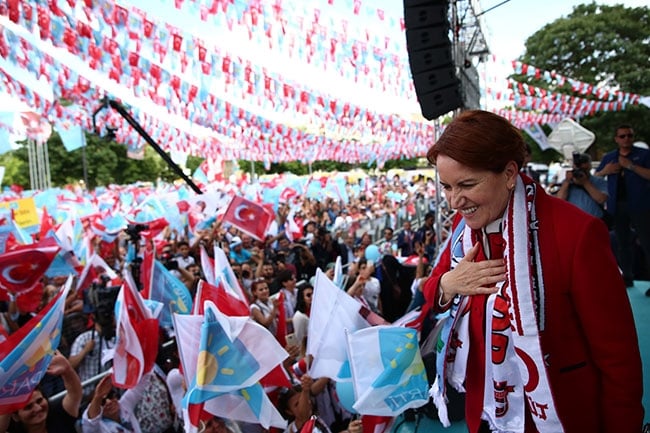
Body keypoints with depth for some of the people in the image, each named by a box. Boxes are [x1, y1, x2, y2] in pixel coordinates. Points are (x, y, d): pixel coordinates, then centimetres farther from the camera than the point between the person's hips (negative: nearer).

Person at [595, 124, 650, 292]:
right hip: (616, 206, 4)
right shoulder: (608, 157, 14)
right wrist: (604, 171, -6)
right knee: (622, 243, 11)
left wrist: (631, 166, -17)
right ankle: (627, 277, 22)